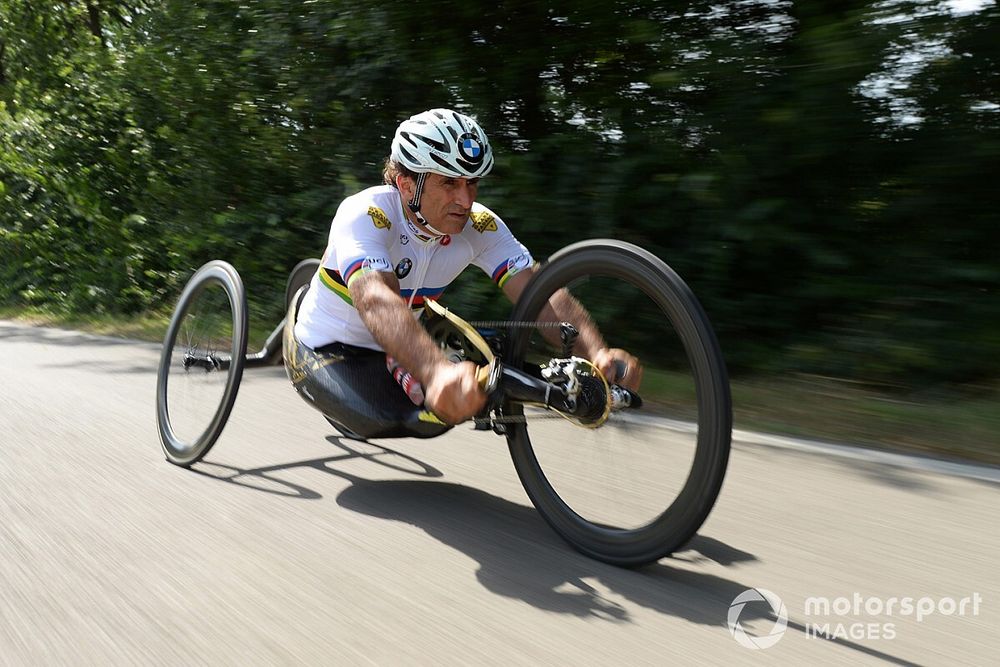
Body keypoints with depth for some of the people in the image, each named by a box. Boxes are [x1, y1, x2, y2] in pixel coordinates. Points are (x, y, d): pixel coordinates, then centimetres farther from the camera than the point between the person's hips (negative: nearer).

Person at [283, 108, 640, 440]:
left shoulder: (480, 226, -16)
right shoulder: (364, 214, -30)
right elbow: (376, 301, -48)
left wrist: (598, 353, -44)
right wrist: (437, 371, -67)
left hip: (391, 349, 5)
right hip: (325, 351, -5)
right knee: (388, 418, -31)